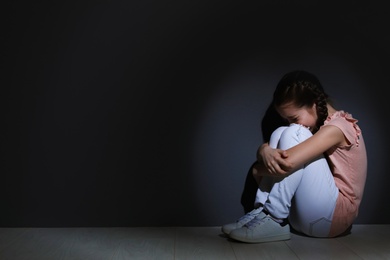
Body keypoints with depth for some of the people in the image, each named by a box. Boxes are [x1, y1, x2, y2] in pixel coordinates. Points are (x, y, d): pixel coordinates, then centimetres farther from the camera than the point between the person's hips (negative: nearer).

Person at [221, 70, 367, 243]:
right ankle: (261, 211, -13)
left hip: (333, 216, -8)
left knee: (293, 134, -21)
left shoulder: (337, 127, -15)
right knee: (279, 133, -4)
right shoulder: (316, 126, 13)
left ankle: (273, 220, -21)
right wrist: (265, 151, -21)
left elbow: (287, 163, -29)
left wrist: (257, 170, -9)